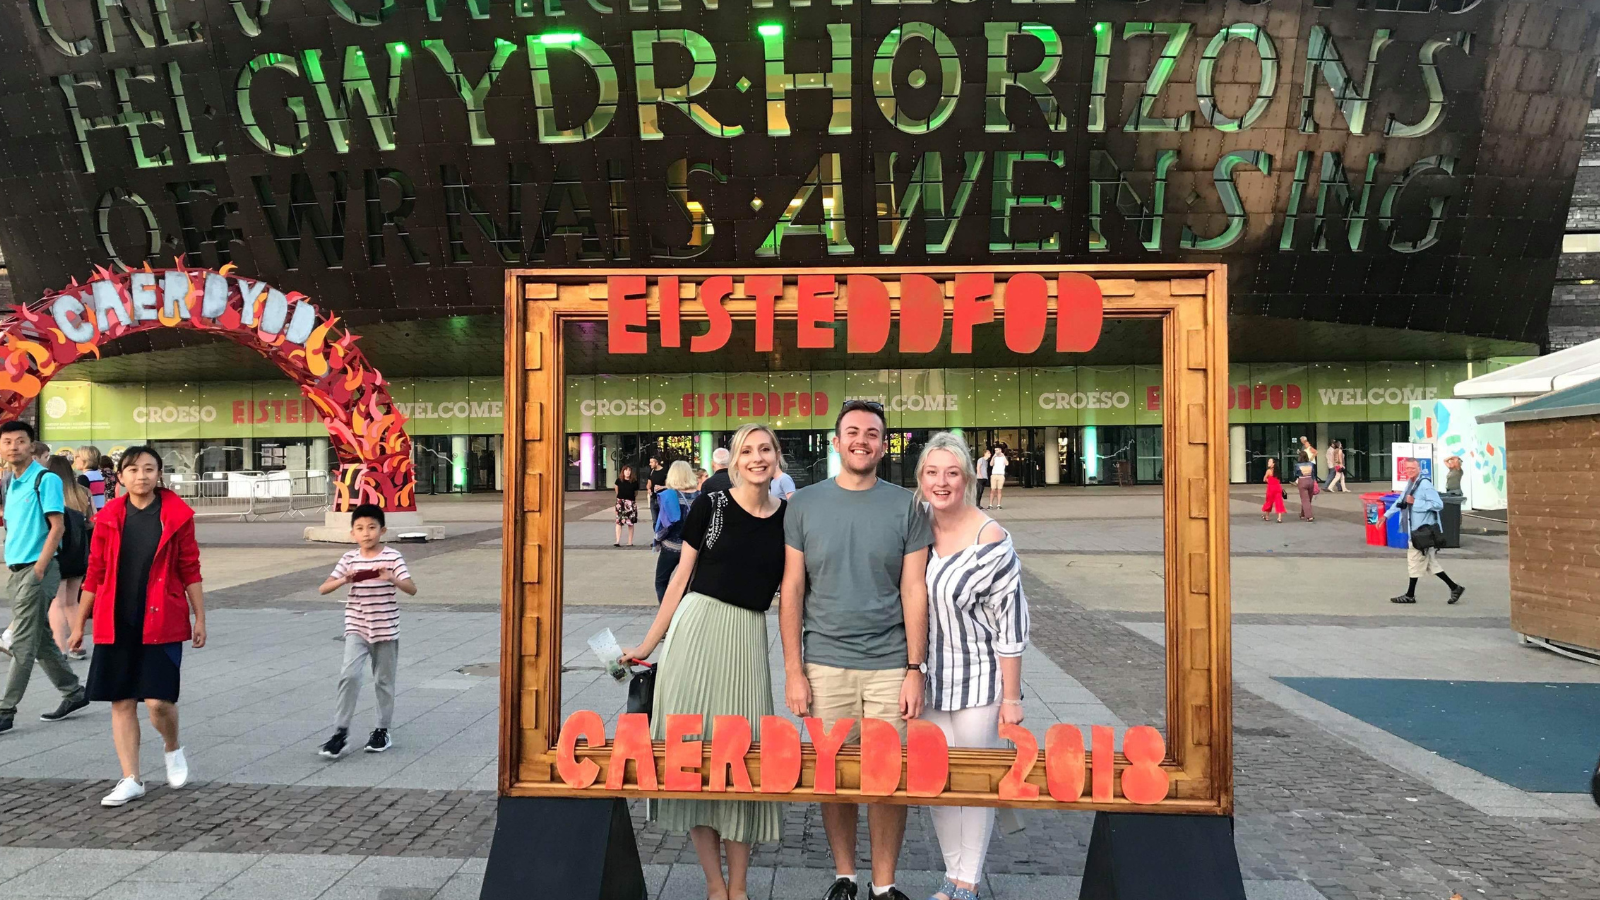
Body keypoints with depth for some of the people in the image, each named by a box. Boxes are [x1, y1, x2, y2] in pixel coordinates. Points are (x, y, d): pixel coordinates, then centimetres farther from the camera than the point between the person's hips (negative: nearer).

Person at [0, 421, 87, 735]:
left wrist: (39, 569, -19)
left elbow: (57, 526, -15)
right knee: (41, 640, 13)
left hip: (37, 570, -8)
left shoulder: (45, 479, -10)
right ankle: (74, 693, 24)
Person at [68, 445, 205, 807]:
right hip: (116, 624, 3)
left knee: (158, 700, -8)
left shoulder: (176, 514, -3)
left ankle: (172, 748, 23)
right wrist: (79, 623, 11)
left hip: (162, 622, -3)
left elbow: (190, 569, 0)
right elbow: (95, 574, 9)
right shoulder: (109, 517, 3)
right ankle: (131, 780, 17)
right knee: (121, 702, 6)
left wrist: (200, 618, 0)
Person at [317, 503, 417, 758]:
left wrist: (392, 579, -31)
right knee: (349, 675, -14)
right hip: (356, 628, 1)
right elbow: (323, 589, -2)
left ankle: (382, 730, 25)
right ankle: (340, 732, -4)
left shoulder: (392, 557, -7)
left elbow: (412, 590, -13)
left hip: (386, 629, -1)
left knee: (384, 681, 10)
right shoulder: (349, 559, 1)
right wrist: (343, 580, -21)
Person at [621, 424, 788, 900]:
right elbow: (682, 575, 4)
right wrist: (649, 642, 5)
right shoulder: (710, 505, -1)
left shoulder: (789, 516, 4)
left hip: (748, 636, 1)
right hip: (697, 627, -1)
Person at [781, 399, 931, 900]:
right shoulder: (804, 504, 3)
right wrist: (793, 670, -1)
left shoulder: (906, 507, 2)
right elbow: (792, 590, 3)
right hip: (825, 665, 1)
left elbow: (914, 590, 1)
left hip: (890, 666, 0)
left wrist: (915, 669, -4)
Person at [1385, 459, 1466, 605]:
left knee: (1414, 561, 1)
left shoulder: (1425, 484, -18)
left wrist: (1415, 502, -24)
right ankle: (1454, 588, 20)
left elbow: (1438, 504, -25)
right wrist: (1387, 515, 24)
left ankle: (1410, 595, 12)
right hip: (1415, 530, 9)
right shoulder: (1410, 483, 10)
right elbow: (1401, 501, 24)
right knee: (1430, 563, 14)